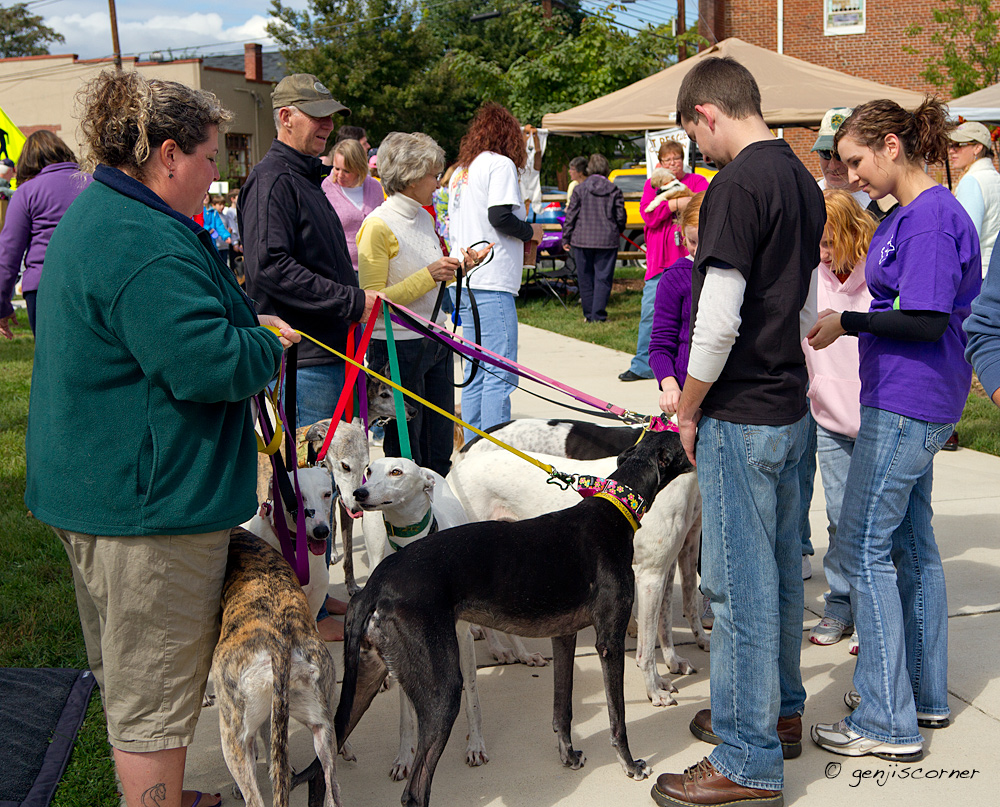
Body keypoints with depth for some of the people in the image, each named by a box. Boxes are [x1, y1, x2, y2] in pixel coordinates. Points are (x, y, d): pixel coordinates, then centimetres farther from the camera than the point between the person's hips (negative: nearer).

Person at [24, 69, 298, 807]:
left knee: (130, 670, 24)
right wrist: (269, 349, -10)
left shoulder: (101, 214, 13)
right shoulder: (145, 244, -23)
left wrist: (245, 321, 11)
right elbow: (208, 365, -29)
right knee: (156, 685, 1)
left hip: (97, 487, 12)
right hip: (150, 499, -12)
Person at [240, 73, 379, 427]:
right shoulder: (271, 180, -12)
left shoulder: (306, 178, 21)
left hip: (331, 350, 10)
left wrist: (362, 298, 14)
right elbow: (270, 268, -23)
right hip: (303, 357, -10)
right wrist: (352, 302, -21)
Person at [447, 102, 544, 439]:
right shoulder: (501, 164, -3)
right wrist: (530, 231, 3)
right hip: (491, 284, -9)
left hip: (463, 284, 9)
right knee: (500, 374, -8)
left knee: (476, 372, 12)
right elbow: (500, 216, -16)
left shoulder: (460, 171, 20)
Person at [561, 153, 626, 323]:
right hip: (607, 241, 0)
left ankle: (589, 315, 12)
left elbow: (571, 216, -1)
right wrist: (615, 231, 23)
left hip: (582, 240, 0)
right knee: (603, 278, 3)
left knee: (585, 278, 9)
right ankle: (599, 315, -1)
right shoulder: (614, 190, -1)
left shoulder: (579, 189, -3)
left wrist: (566, 238, 8)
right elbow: (621, 217, 3)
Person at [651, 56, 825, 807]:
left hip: (741, 417, -9)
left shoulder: (737, 185, -18)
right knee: (780, 568, 19)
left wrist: (689, 411, -9)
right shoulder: (802, 179, 10)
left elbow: (718, 321, -21)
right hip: (792, 406, 9)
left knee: (741, 584, -2)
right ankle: (780, 711, 34)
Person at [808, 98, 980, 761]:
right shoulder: (909, 214, 13)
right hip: (915, 403, 11)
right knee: (911, 540, 16)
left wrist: (845, 323, -14)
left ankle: (889, 722, 1)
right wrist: (848, 323, 9)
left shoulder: (932, 216, -17)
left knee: (864, 545, -6)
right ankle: (924, 695, 29)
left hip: (906, 405, -11)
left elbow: (927, 320, -23)